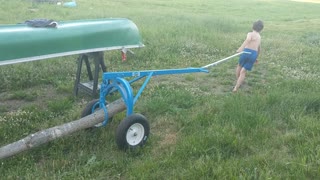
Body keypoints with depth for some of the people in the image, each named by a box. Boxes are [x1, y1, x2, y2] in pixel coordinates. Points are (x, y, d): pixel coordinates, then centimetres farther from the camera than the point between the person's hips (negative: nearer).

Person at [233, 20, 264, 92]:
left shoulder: (250, 34, 5)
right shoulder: (259, 37, 25)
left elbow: (248, 39, -21)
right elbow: (259, 49, 39)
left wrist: (240, 48, -30)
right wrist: (256, 57, 55)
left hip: (246, 51, -3)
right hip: (254, 54, 4)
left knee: (239, 66, 24)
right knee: (243, 71, 3)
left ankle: (238, 83, 33)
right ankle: (236, 88, -6)